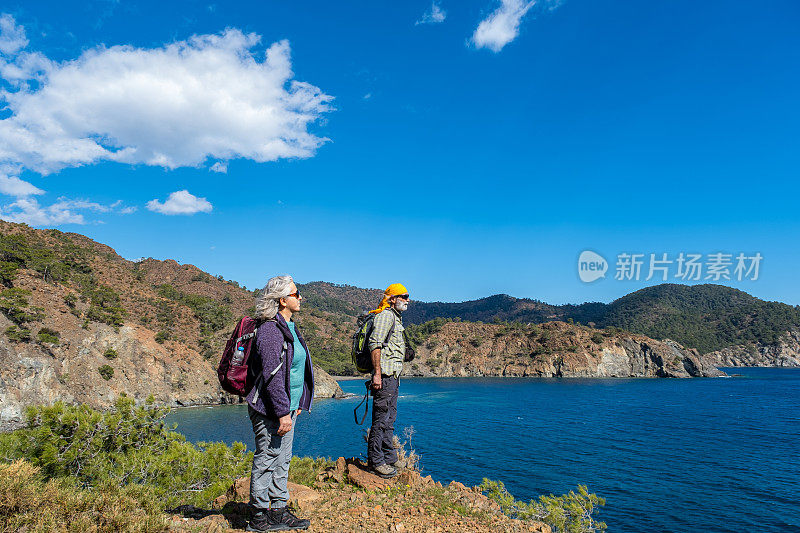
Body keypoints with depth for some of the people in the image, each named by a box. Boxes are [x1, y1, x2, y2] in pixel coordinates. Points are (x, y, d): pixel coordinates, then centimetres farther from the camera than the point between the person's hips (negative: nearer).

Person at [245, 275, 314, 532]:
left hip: (287, 407, 10)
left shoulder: (289, 327, 13)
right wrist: (283, 413, -22)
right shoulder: (270, 330, -18)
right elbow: (272, 375, -22)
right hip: (270, 409, -10)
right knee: (266, 460, 2)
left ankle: (279, 511, 26)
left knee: (282, 460, 15)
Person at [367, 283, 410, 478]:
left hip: (393, 375, 10)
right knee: (381, 419, -5)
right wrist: (377, 374, -24)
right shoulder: (385, 315, -9)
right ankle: (376, 460, 3)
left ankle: (389, 459, 23)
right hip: (385, 374, -10)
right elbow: (375, 344, -19)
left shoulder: (396, 319, 23)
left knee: (389, 419, 14)